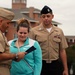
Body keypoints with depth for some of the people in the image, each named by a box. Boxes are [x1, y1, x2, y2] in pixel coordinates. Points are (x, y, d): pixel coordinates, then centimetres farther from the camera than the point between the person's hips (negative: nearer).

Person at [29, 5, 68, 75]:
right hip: (40, 65, -3)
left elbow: (62, 51, 9)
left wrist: (65, 69, 7)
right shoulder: (34, 31, -3)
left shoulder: (59, 31, 6)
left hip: (56, 65, 3)